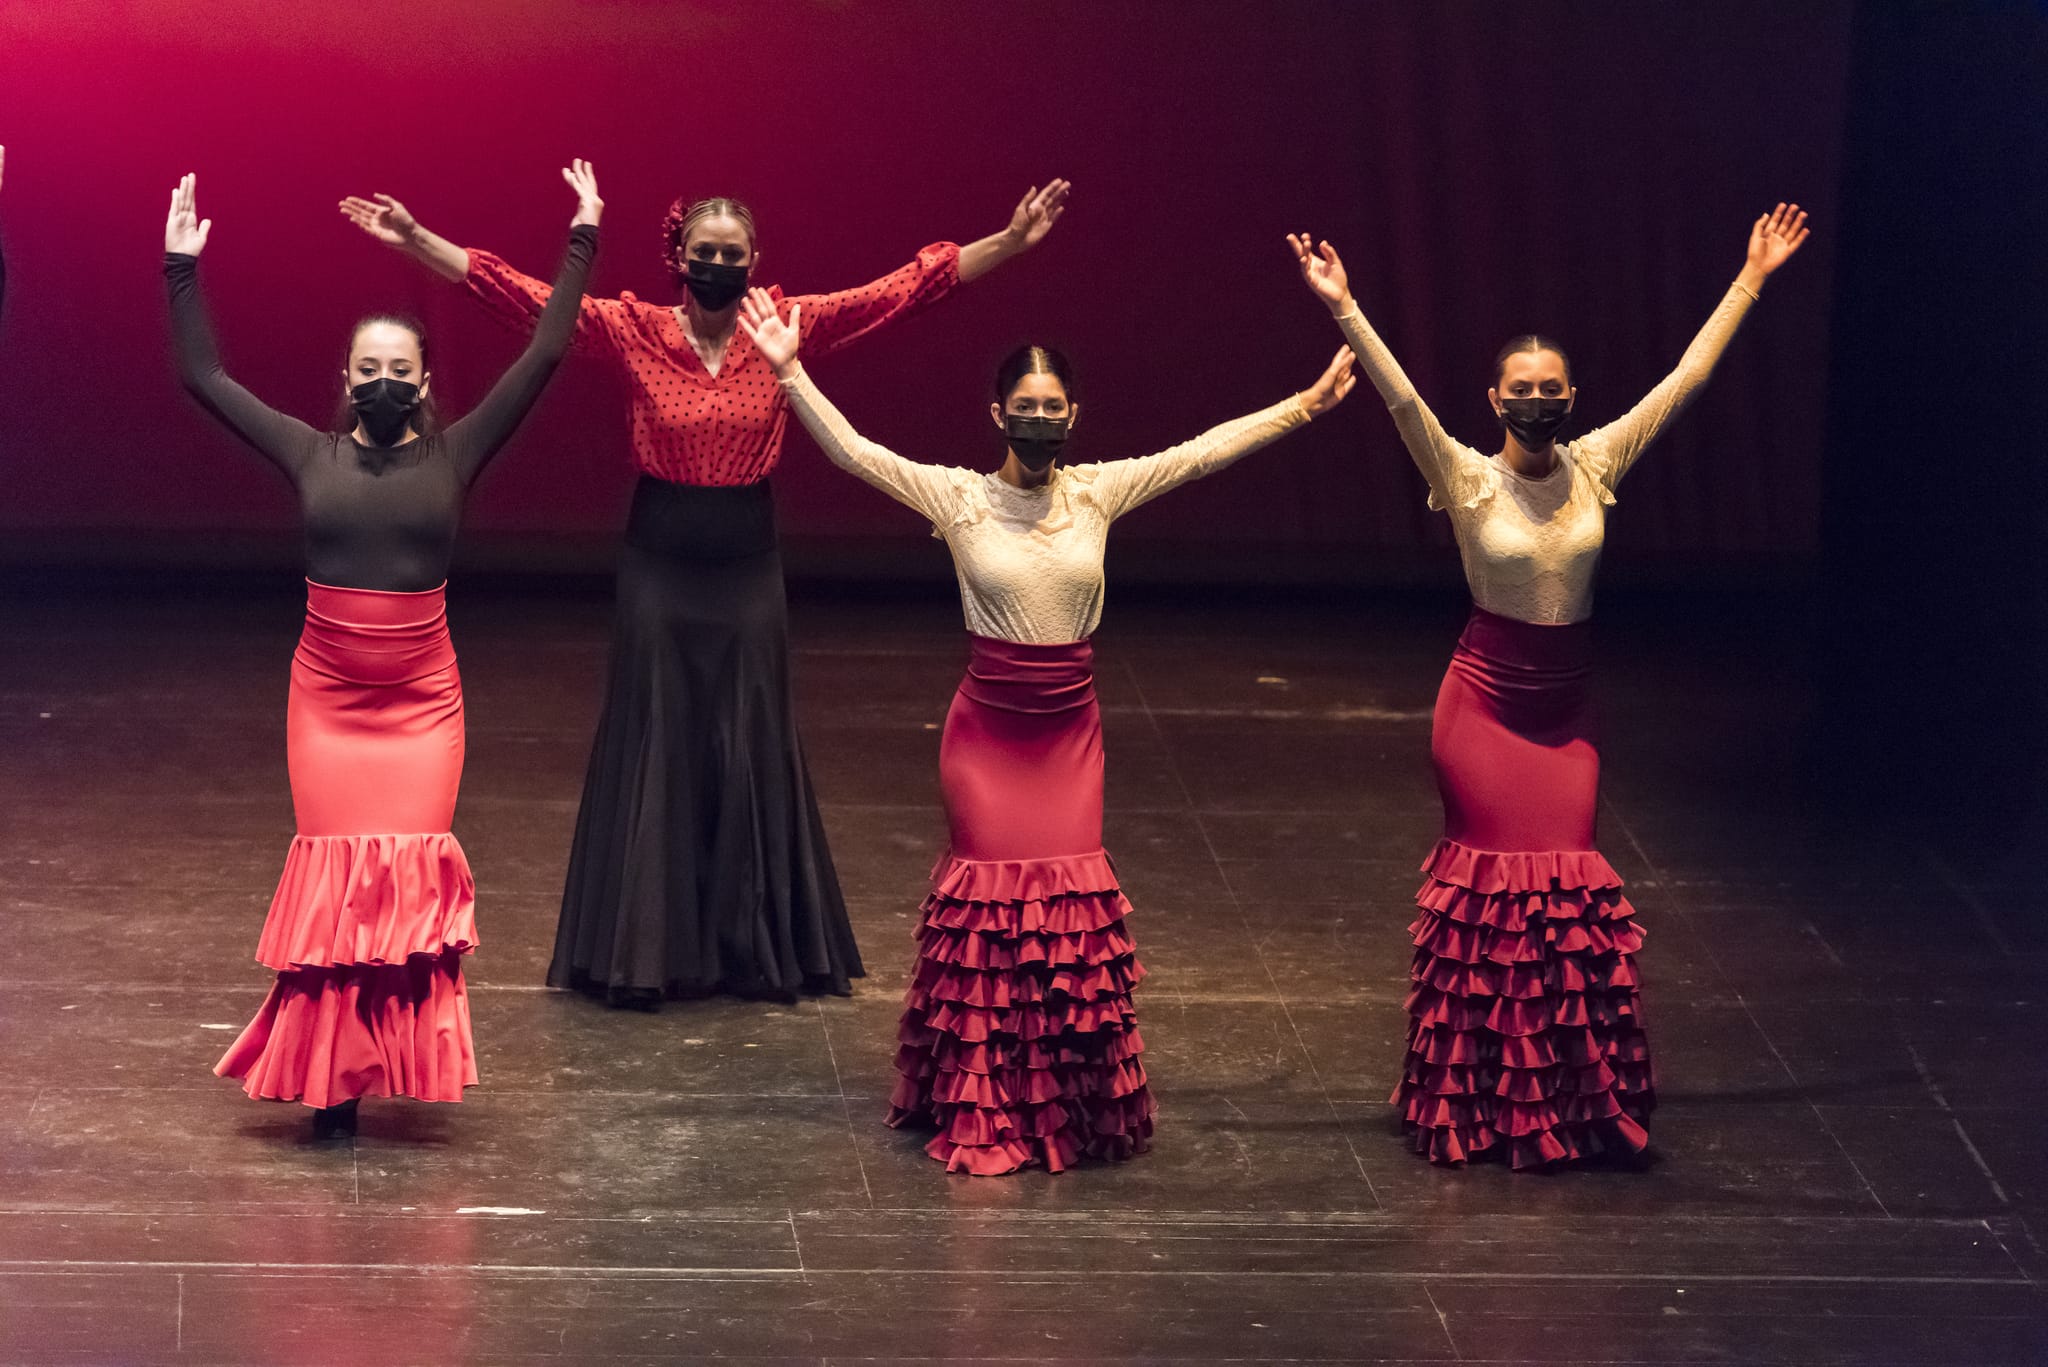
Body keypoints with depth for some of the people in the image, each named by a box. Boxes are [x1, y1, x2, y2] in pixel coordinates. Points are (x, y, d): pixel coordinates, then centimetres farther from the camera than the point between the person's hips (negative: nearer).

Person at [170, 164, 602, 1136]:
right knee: (333, 872, 0)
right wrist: (181, 270, 5)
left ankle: (392, 1060, 4)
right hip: (326, 693, 1)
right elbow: (205, 379, 7)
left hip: (422, 698, 0)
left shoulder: (453, 455, 0)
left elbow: (542, 359, 0)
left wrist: (581, 244, 0)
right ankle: (328, 1080, 6)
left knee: (414, 873, -6)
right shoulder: (312, 455, 2)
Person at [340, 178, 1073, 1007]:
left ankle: (757, 946, 20)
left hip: (747, 567, 1)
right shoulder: (634, 332, -6)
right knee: (654, 748, 5)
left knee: (750, 748, 8)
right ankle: (645, 948, 15)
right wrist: (415, 242, -18)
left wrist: (1010, 244, -10)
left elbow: (906, 288, -5)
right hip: (659, 564, -1)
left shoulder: (786, 330, -3)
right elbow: (523, 296, -10)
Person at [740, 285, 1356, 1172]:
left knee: (1075, 900, 5)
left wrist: (1307, 404, 1)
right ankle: (981, 1112, 12)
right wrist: (789, 372, -23)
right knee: (989, 899, 3)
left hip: (1069, 727, 2)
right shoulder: (959, 498, -7)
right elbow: (852, 452, -14)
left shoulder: (1099, 493, 0)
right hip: (986, 727, -2)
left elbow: (1207, 451, 2)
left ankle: (1074, 1110, 17)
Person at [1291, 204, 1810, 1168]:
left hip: (1566, 701, 3)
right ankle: (1479, 1103, 13)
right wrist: (1344, 312, -37)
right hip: (1486, 697, -3)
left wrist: (1751, 281, 3)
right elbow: (1401, 400, -24)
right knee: (1488, 877, 2)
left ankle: (1567, 1104, 15)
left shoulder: (1596, 466, -1)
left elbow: (1687, 378, 2)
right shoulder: (1469, 481, -11)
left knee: (1572, 886, 3)